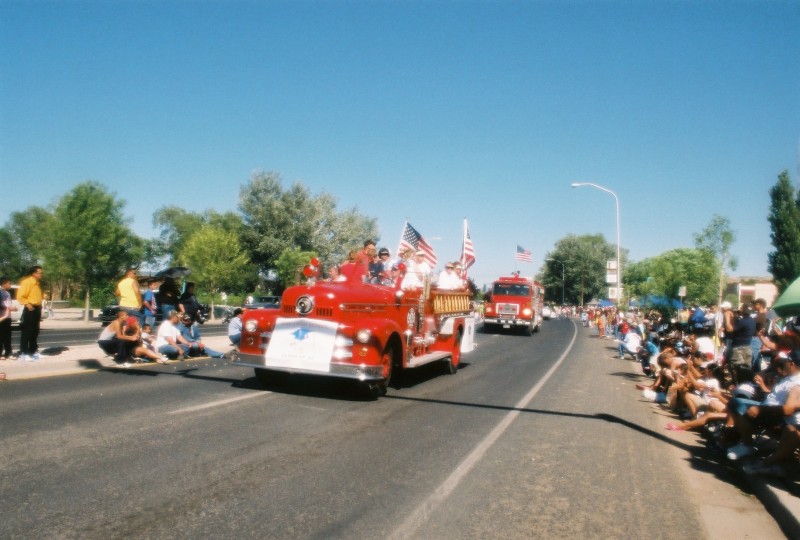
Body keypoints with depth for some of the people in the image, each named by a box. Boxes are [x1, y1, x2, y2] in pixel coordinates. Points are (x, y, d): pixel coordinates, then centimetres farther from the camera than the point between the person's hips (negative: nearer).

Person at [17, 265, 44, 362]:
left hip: (37, 309, 9)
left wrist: (43, 296, 12)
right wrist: (28, 304, -23)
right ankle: (23, 354, -3)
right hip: (30, 309, -9)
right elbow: (20, 296, -17)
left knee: (35, 332, 14)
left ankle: (33, 352, 22)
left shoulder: (38, 283, 15)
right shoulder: (27, 282, -12)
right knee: (26, 332, -6)